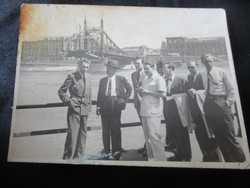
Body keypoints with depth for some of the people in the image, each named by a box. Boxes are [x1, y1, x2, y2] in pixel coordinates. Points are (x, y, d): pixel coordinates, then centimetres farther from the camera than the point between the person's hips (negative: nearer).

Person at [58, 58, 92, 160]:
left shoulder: (89, 77, 10)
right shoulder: (72, 76, -6)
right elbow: (61, 91, -4)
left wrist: (89, 106, 13)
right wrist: (69, 102, -11)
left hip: (85, 109, 6)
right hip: (74, 109, -5)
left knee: (83, 133, 10)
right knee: (73, 132, -8)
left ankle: (79, 155, 21)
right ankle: (68, 156, 4)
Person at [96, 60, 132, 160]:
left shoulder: (121, 79, 2)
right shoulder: (102, 80, 10)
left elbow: (129, 88, 12)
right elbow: (100, 94, 9)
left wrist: (124, 100, 4)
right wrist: (98, 106, 1)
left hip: (116, 106, -3)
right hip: (105, 106, 3)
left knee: (115, 129, 3)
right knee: (105, 129, 6)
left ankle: (116, 151, 16)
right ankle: (106, 151, 17)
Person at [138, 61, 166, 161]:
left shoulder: (158, 79, -5)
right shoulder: (144, 80, 15)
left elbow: (162, 94, -14)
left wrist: (148, 92, -12)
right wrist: (140, 91, 0)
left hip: (153, 111, -7)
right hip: (144, 110, 8)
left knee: (154, 136, -11)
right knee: (147, 136, 12)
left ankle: (160, 159, -4)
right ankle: (151, 157, 23)